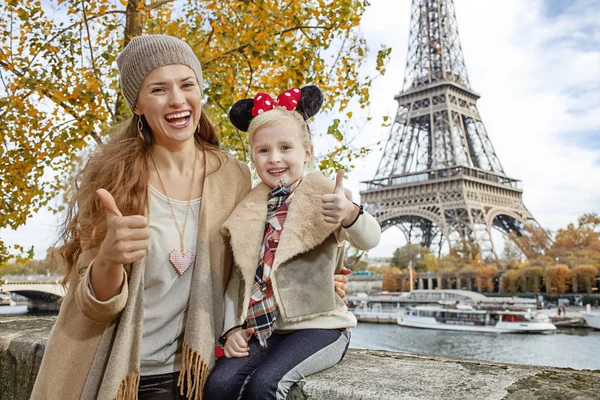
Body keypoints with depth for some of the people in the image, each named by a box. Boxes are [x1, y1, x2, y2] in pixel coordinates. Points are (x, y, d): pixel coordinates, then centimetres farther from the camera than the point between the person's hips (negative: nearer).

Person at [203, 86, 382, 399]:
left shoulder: (323, 197, -4)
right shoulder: (251, 211, 10)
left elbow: (369, 240, -22)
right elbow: (239, 276, 15)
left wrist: (349, 214, -44)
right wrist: (232, 328, 2)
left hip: (318, 326, -4)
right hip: (262, 329, 4)